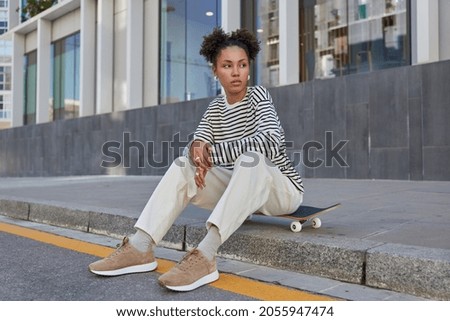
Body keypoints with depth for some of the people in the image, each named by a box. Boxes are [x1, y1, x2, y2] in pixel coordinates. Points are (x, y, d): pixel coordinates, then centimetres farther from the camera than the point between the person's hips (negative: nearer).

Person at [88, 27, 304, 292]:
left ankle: (205, 256, -44)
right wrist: (197, 151, -28)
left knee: (251, 158, -36)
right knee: (184, 165, -13)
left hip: (281, 189, -5)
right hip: (239, 191, 5)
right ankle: (140, 248, -23)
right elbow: (197, 145, -3)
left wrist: (210, 152, -29)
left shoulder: (258, 95, -12)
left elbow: (271, 140, -30)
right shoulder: (216, 107, 6)